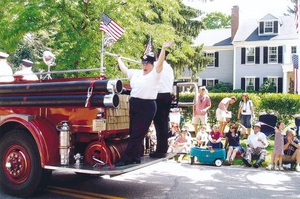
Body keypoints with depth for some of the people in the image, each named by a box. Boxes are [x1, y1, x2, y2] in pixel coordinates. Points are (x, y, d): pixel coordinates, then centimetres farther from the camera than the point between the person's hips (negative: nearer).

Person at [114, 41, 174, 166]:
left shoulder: (154, 74, -1)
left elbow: (160, 64, -17)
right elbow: (124, 70, 32)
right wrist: (119, 59, 45)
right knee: (133, 133, 9)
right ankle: (135, 157, 19)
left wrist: (163, 49, -28)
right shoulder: (136, 73, 17)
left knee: (137, 134, -5)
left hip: (147, 106, -7)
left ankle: (126, 158, -1)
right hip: (133, 104, 7)